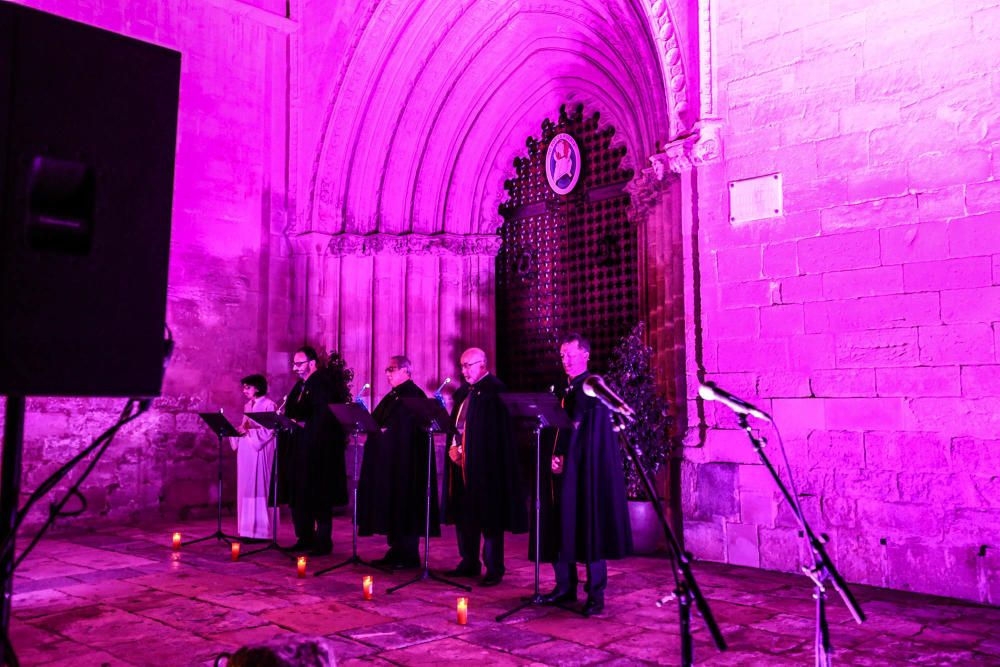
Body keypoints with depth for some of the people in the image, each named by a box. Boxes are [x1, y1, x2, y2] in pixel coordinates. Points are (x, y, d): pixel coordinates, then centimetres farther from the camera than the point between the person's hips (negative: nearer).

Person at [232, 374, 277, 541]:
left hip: (260, 453, -8)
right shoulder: (247, 406, 18)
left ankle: (262, 530, -4)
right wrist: (238, 430, -1)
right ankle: (249, 529, 9)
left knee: (259, 488, -7)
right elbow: (245, 428, 19)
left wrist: (247, 431, -16)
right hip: (246, 453, 8)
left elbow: (268, 430, -13)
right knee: (246, 489, 6)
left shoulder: (268, 405, -5)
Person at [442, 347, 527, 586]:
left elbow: (500, 431, -17)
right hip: (462, 461, 8)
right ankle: (469, 562, 27)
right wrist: (454, 445, 2)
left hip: (485, 463, -8)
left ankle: (494, 569, 7)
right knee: (464, 513, 14)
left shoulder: (495, 390, -11)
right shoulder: (463, 392, 15)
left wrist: (471, 452, -18)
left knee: (488, 515, -1)